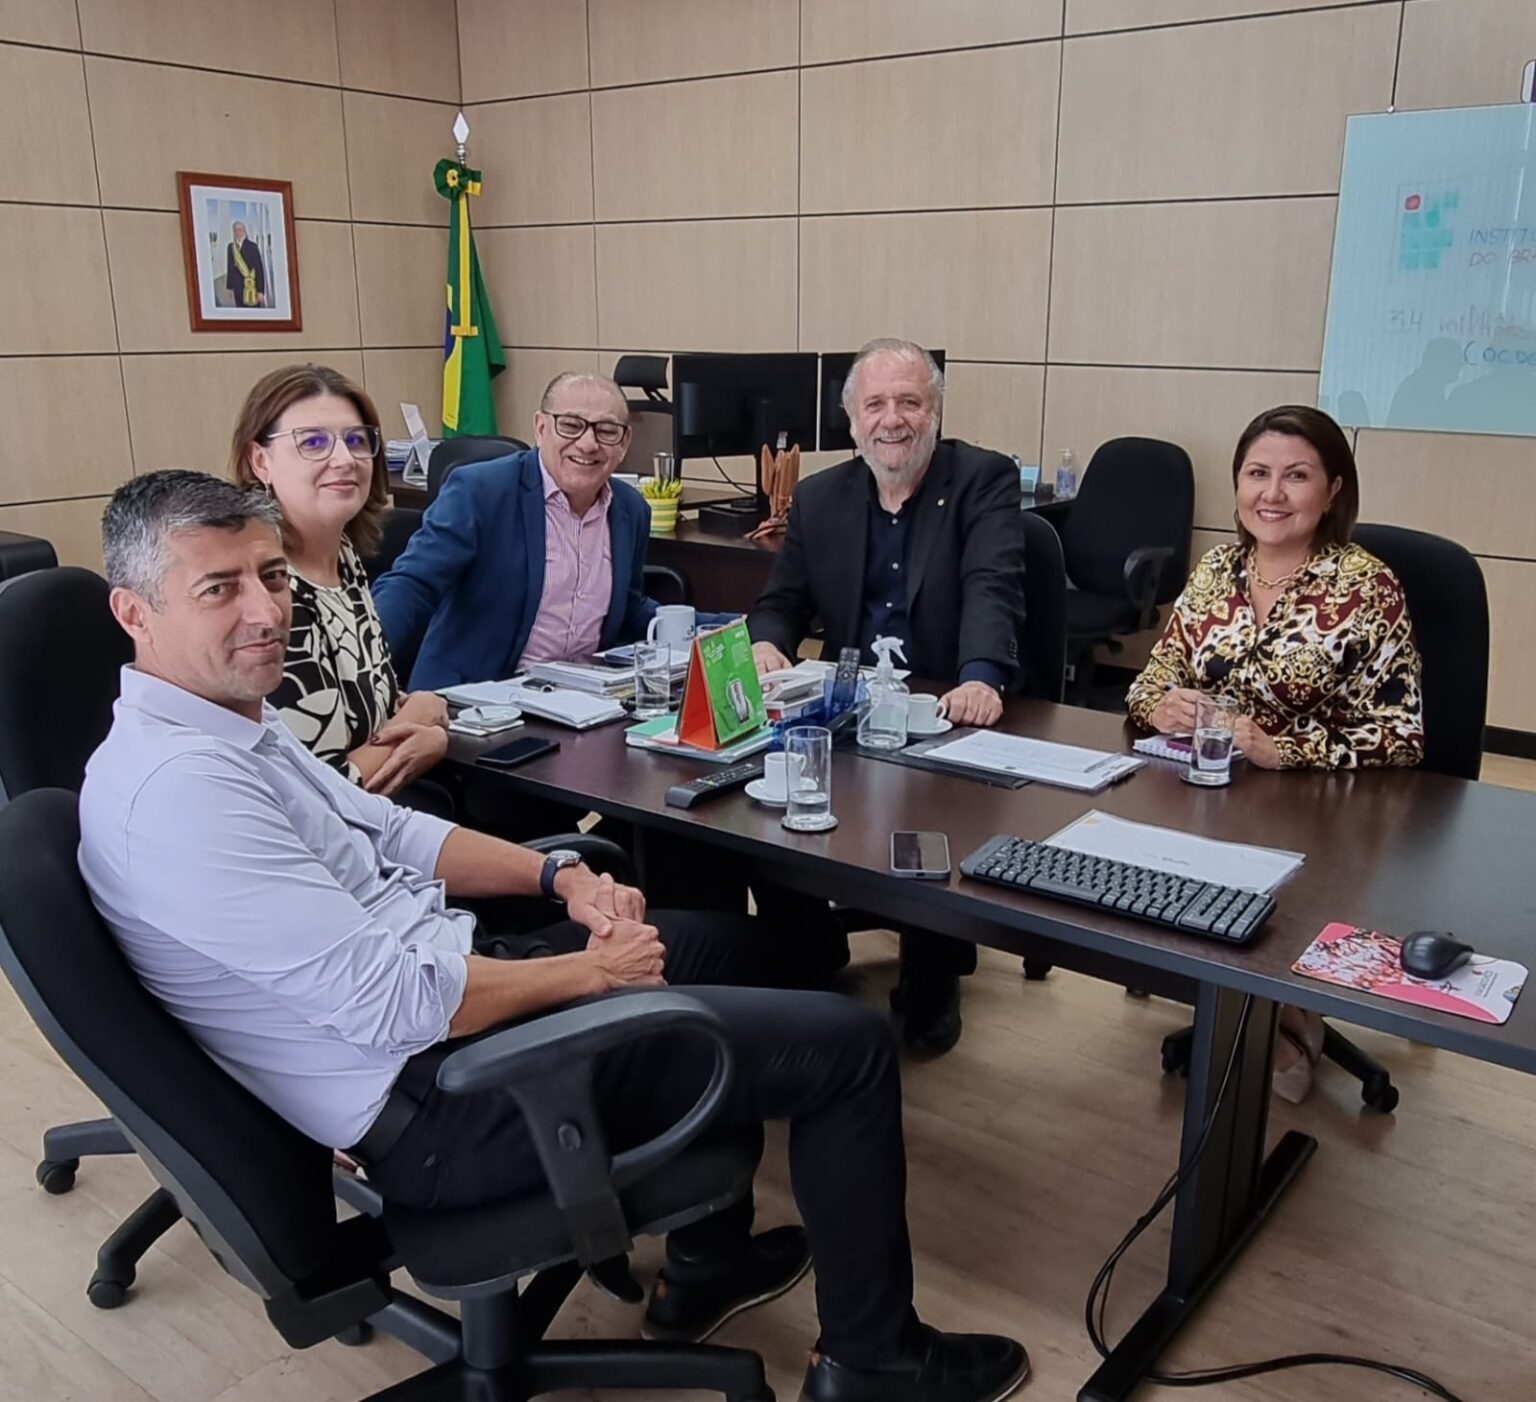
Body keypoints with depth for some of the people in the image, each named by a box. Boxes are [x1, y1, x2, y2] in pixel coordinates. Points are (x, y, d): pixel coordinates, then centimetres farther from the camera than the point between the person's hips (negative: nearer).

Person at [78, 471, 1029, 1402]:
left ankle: (709, 1265, 33)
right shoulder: (176, 786, -26)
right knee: (846, 1045, -6)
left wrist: (560, 875, 1)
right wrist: (592, 972, -15)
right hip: (434, 1101, -10)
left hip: (425, 986, 10)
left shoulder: (230, 716, 5)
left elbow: (391, 834, 14)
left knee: (718, 939, 24)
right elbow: (395, 1002, -28)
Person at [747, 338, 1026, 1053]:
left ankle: (933, 977, -2)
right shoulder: (819, 497, 10)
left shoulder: (984, 480, -2)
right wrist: (766, 646, -14)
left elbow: (992, 587, -18)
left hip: (949, 712, -3)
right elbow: (780, 604, 11)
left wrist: (981, 678, -38)